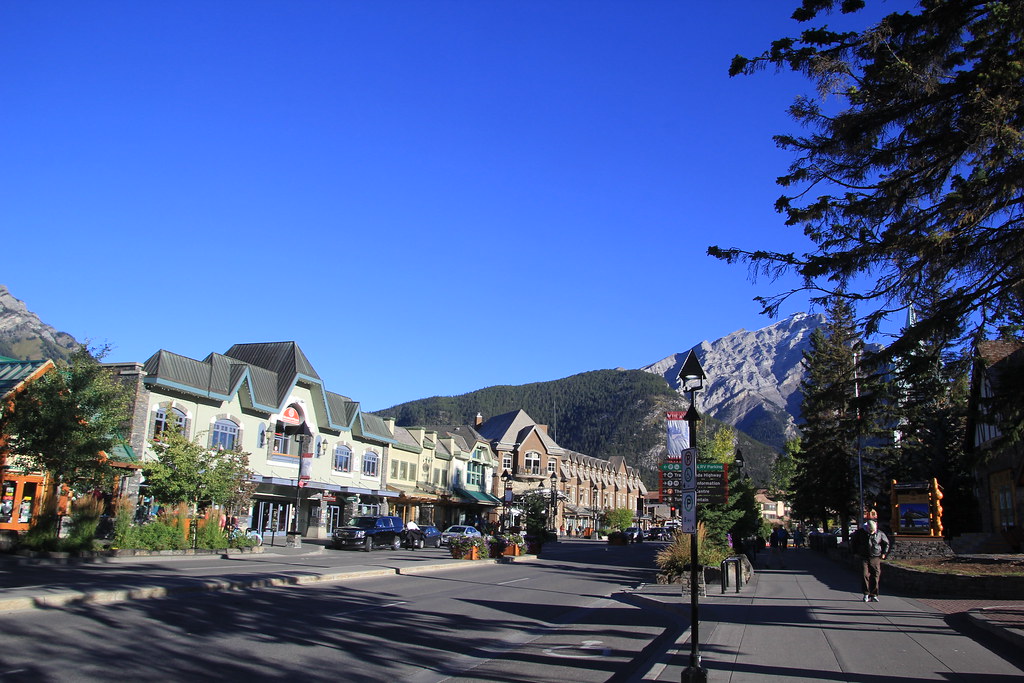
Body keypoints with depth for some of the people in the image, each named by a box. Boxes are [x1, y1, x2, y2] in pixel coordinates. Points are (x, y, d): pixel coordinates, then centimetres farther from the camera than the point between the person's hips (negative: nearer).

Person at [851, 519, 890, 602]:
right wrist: (855, 552, 12)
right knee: (864, 575, -9)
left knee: (875, 576, -2)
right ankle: (866, 594, 0)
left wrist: (884, 553, 10)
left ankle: (874, 595, 5)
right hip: (864, 558, -1)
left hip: (875, 558, 1)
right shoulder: (860, 533, -2)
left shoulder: (879, 534, 1)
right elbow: (853, 542, 14)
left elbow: (886, 543, 18)